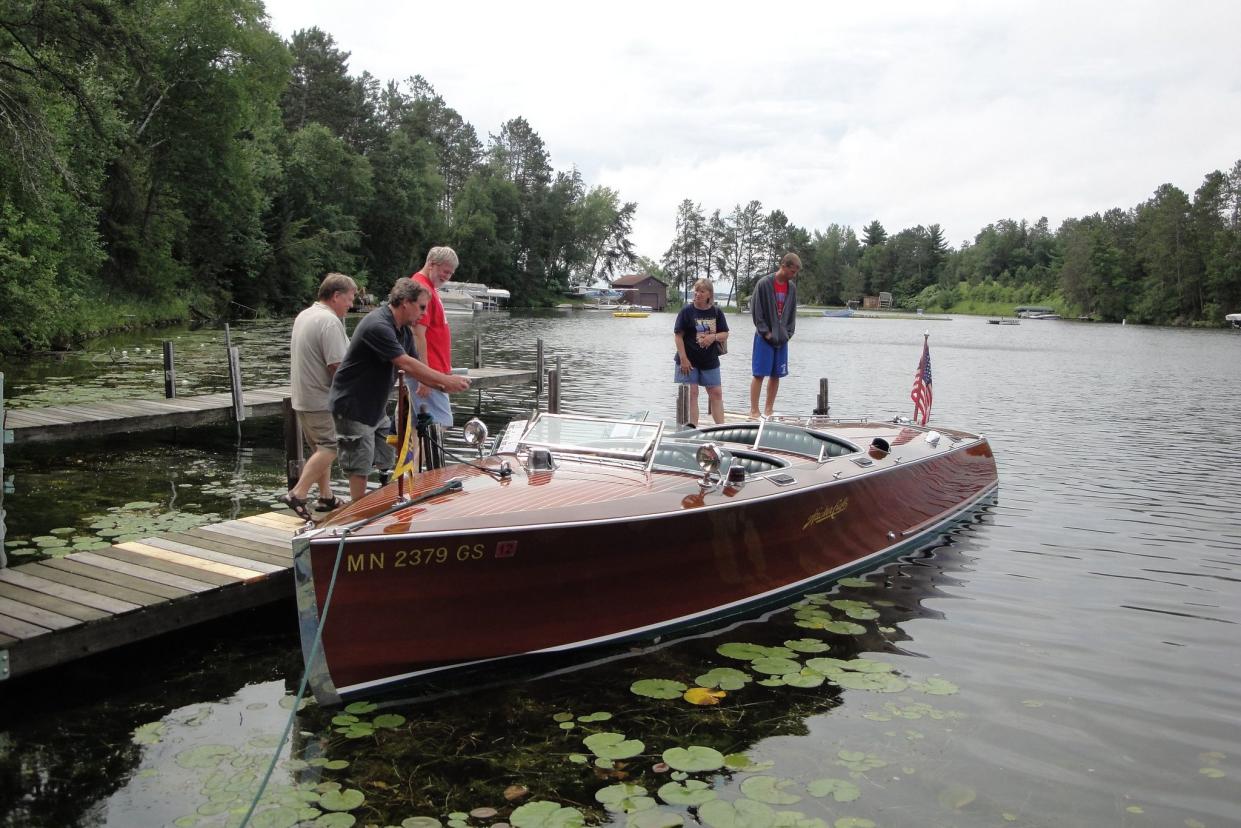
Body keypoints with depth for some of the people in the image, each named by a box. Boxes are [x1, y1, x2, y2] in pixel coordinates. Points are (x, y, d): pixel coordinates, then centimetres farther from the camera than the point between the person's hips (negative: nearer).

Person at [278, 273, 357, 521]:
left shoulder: (304, 315, 16)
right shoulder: (330, 321, -16)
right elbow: (338, 365, -21)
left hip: (303, 396, 10)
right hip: (322, 400, -10)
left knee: (321, 447, 16)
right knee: (330, 447, -9)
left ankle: (326, 497, 21)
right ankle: (297, 494, -13)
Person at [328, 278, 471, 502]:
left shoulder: (404, 330, 7)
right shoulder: (377, 326, -24)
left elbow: (416, 368, 5)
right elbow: (407, 365, -29)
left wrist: (443, 385, -11)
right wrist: (446, 380, -24)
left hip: (376, 407, 9)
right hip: (353, 408, -9)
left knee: (386, 462, 12)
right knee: (360, 468, -2)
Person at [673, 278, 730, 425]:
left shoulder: (717, 312, 4)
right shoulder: (687, 311, -6)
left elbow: (725, 334, 8)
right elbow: (678, 335, -8)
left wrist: (713, 337, -15)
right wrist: (683, 359, -15)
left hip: (710, 360, 3)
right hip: (689, 360, -3)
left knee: (716, 393, 5)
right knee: (691, 394, -2)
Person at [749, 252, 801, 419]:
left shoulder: (792, 287, 8)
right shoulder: (764, 283, -10)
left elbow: (792, 312, 14)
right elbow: (756, 311, -9)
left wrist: (788, 333, 3)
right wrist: (766, 332, -12)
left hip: (782, 339, 6)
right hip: (764, 338, -6)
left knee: (776, 375, 8)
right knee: (759, 374, -4)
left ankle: (769, 410, 16)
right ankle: (754, 411, 0)